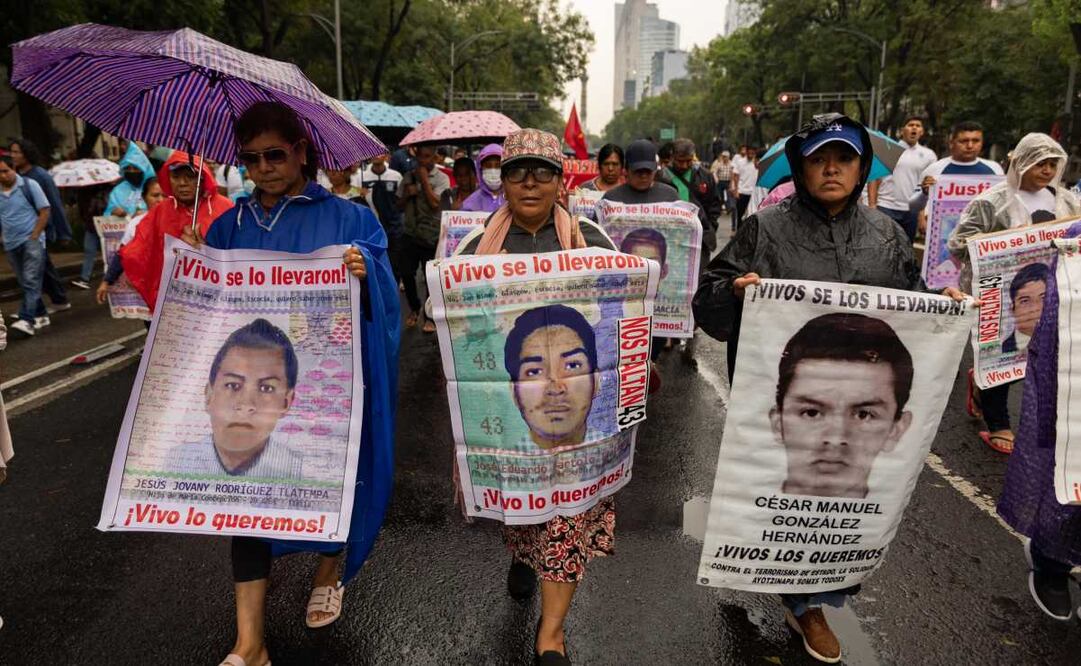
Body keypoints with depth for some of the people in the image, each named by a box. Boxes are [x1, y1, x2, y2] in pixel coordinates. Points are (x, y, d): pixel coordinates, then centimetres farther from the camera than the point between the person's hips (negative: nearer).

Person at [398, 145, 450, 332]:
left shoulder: (441, 178, -4)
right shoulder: (408, 177, 9)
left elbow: (435, 203, -17)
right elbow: (399, 206, 13)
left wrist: (424, 179, -12)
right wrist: (407, 194, -7)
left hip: (432, 236, -4)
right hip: (411, 234, 4)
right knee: (406, 274, 5)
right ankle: (415, 308, 29)